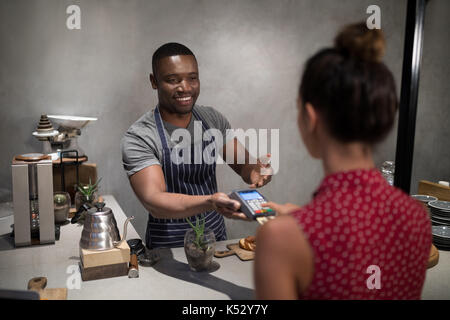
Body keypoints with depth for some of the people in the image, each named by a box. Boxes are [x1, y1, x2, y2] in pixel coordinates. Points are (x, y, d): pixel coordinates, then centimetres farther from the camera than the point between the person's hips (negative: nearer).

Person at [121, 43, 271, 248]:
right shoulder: (138, 137, -13)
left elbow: (243, 165, 8)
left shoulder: (213, 119, 4)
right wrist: (210, 202, -39)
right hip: (169, 247, -4)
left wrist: (255, 171, -16)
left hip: (216, 237, 4)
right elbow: (153, 201, -23)